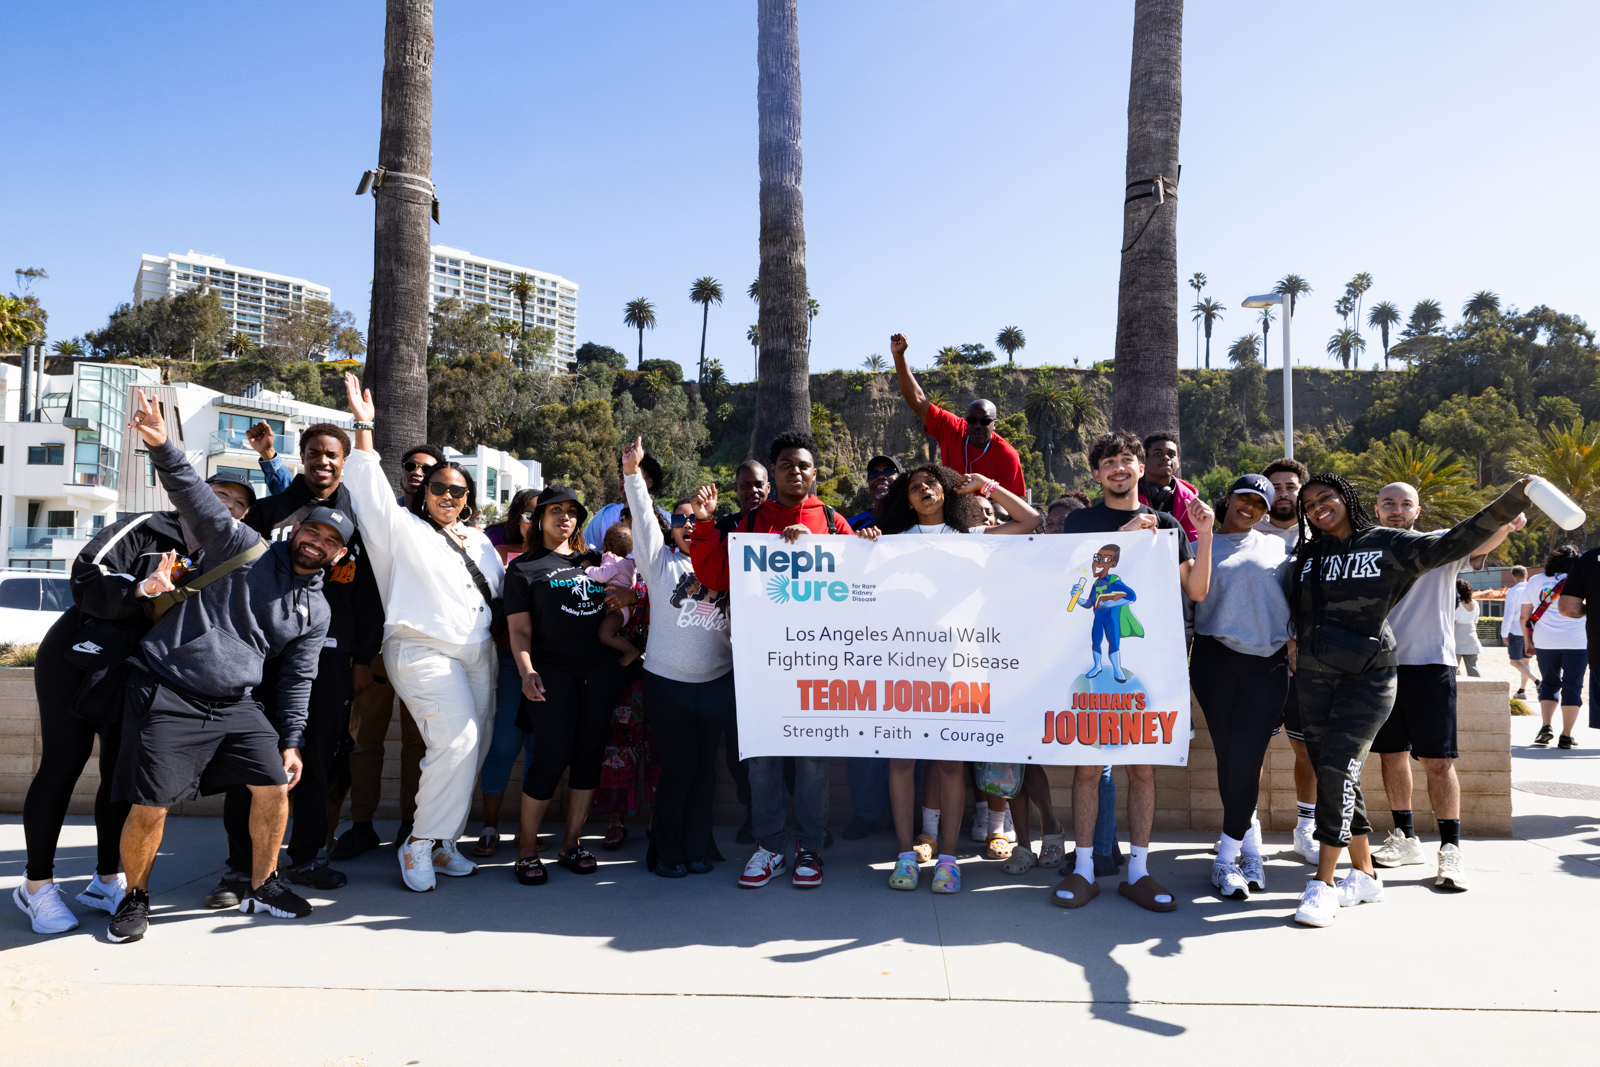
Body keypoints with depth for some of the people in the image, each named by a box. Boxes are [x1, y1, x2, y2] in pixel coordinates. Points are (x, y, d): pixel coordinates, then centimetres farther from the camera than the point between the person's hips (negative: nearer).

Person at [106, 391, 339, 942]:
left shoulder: (316, 610, 10)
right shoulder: (244, 548, -2)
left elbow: (298, 679, 13)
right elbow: (196, 498, -14)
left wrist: (291, 740, 6)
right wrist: (163, 448, -31)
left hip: (235, 704, 5)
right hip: (166, 694, -5)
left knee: (274, 787, -1)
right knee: (149, 808, -7)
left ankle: (261, 885, 21)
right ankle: (135, 896, 19)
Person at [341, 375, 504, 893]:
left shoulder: (480, 542, 22)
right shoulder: (404, 529, 5)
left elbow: (501, 592, 27)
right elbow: (372, 491, -7)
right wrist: (364, 427, -13)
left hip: (478, 655, 6)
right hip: (423, 650, -6)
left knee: (472, 750, 3)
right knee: (457, 739, -21)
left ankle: (443, 843, 15)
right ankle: (420, 844, -7)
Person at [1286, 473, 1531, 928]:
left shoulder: (1389, 545, 1)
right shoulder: (1306, 557, 11)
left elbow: (1454, 542, -5)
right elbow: (1290, 613, 23)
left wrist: (1512, 500, -11)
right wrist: (1292, 645, 11)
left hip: (1367, 677, -4)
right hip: (1313, 679, 4)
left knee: (1338, 770, -16)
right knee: (1334, 777, 6)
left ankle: (1324, 883, -10)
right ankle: (1364, 874, 21)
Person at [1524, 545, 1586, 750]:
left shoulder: (1535, 581, 9)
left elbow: (1524, 615, 9)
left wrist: (1528, 641, 16)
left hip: (1545, 641, 2)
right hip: (1576, 641, -2)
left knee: (1549, 683, 16)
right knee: (1572, 686, 3)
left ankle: (1545, 727, 1)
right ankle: (1566, 736, 1)